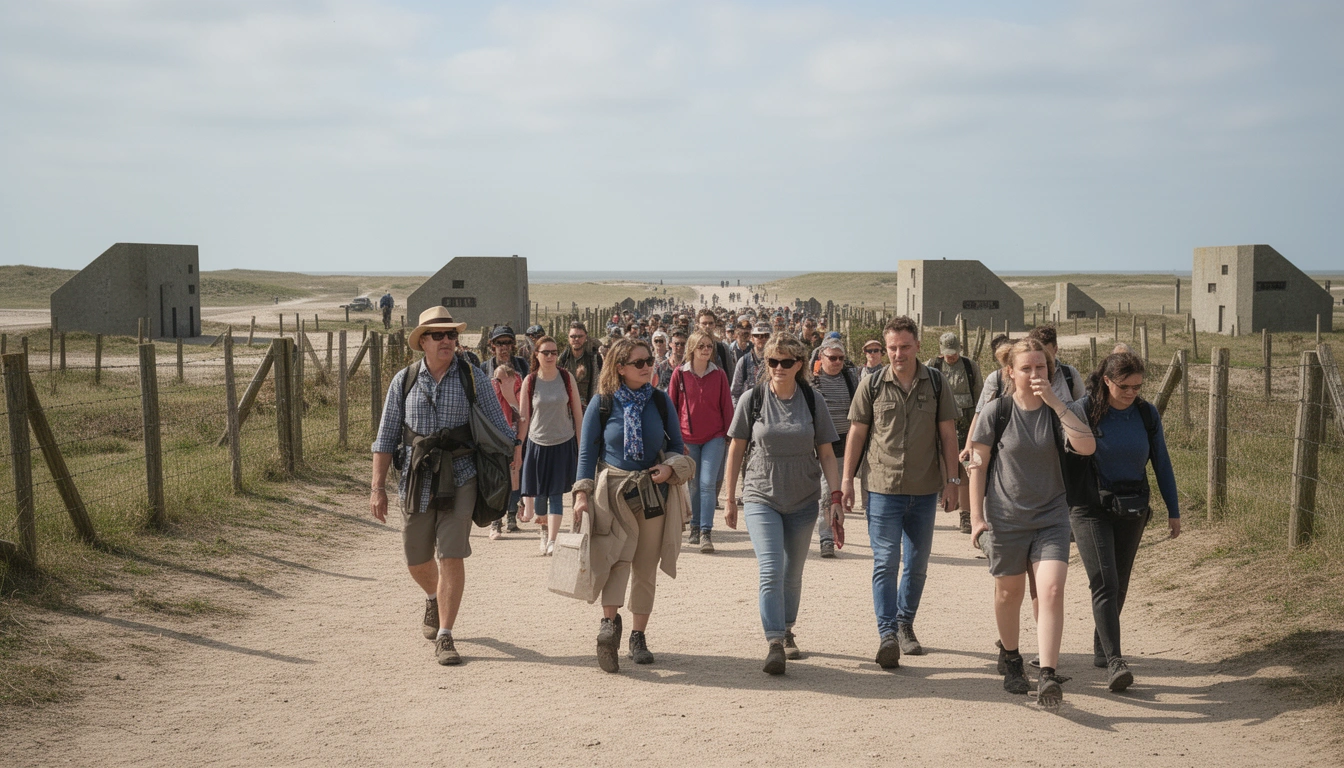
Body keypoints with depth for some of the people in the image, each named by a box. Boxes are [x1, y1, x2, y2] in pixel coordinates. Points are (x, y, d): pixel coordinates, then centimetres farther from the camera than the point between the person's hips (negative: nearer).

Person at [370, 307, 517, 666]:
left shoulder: (472, 376, -1)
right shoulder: (404, 380, 3)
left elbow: (498, 427, 3)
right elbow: (386, 437, 6)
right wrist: (378, 487, 1)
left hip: (459, 478, -2)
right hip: (416, 480, 2)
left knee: (451, 557, -9)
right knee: (417, 561, 12)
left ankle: (444, 637, 1)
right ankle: (433, 600, 46)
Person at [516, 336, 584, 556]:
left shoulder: (567, 378, -3)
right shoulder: (530, 381, -3)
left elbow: (577, 412, 1)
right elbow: (523, 417, 0)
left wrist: (581, 444, 0)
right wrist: (518, 448, -1)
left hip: (563, 443, -1)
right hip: (537, 443, 1)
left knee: (556, 493, -3)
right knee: (539, 492, 9)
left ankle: (552, 540, -2)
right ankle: (544, 527, 35)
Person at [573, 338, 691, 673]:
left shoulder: (660, 401, 4)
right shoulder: (602, 403, -3)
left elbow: (677, 446, 10)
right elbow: (587, 451, -1)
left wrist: (670, 468, -11)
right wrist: (583, 493, -9)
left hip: (654, 492, 3)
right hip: (612, 491, -3)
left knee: (646, 568, 7)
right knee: (616, 555, -24)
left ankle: (638, 637, 16)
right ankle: (609, 622, -26)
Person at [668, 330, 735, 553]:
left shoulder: (719, 374, 1)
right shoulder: (680, 374, -1)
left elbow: (726, 406, 5)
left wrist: (728, 434, 5)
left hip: (714, 437, -1)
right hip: (688, 438, 1)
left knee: (708, 483, -10)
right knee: (694, 485, 10)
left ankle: (706, 532, -8)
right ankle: (695, 527, 26)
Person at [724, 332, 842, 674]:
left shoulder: (814, 401, -1)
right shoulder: (752, 399, -4)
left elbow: (826, 454, 3)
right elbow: (736, 449, 4)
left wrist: (835, 498, -4)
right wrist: (730, 497, 7)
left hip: (803, 499, 2)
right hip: (761, 497, -2)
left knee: (792, 574, 13)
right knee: (771, 571, -15)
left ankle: (786, 632, 33)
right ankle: (773, 644, -16)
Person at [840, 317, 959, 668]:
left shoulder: (935, 384, 3)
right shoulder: (872, 385, 0)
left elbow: (947, 433, 7)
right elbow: (856, 433, 4)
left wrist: (952, 478, 5)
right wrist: (847, 479, 1)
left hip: (925, 490, 2)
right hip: (883, 488, -2)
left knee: (917, 565, 11)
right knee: (885, 563, -8)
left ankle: (906, 626, 26)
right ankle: (887, 635, -10)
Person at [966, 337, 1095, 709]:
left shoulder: (1061, 411, -3)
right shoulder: (996, 412, -5)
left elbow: (1087, 447, -21)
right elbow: (978, 465, 0)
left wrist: (1056, 403, -24)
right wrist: (976, 516, -4)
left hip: (1050, 517, 0)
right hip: (1004, 519, 0)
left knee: (1051, 590, -15)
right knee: (1009, 592, 14)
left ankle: (1048, 675, -13)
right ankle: (1009, 657, 39)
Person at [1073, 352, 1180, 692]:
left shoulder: (1147, 414, 0)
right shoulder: (1084, 411, -10)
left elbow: (1162, 463, 8)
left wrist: (1173, 511, 10)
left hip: (1133, 510, 4)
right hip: (1091, 508, -4)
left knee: (1119, 584, 11)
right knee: (1105, 583, -15)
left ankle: (1100, 649, 29)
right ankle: (1114, 662, -19)